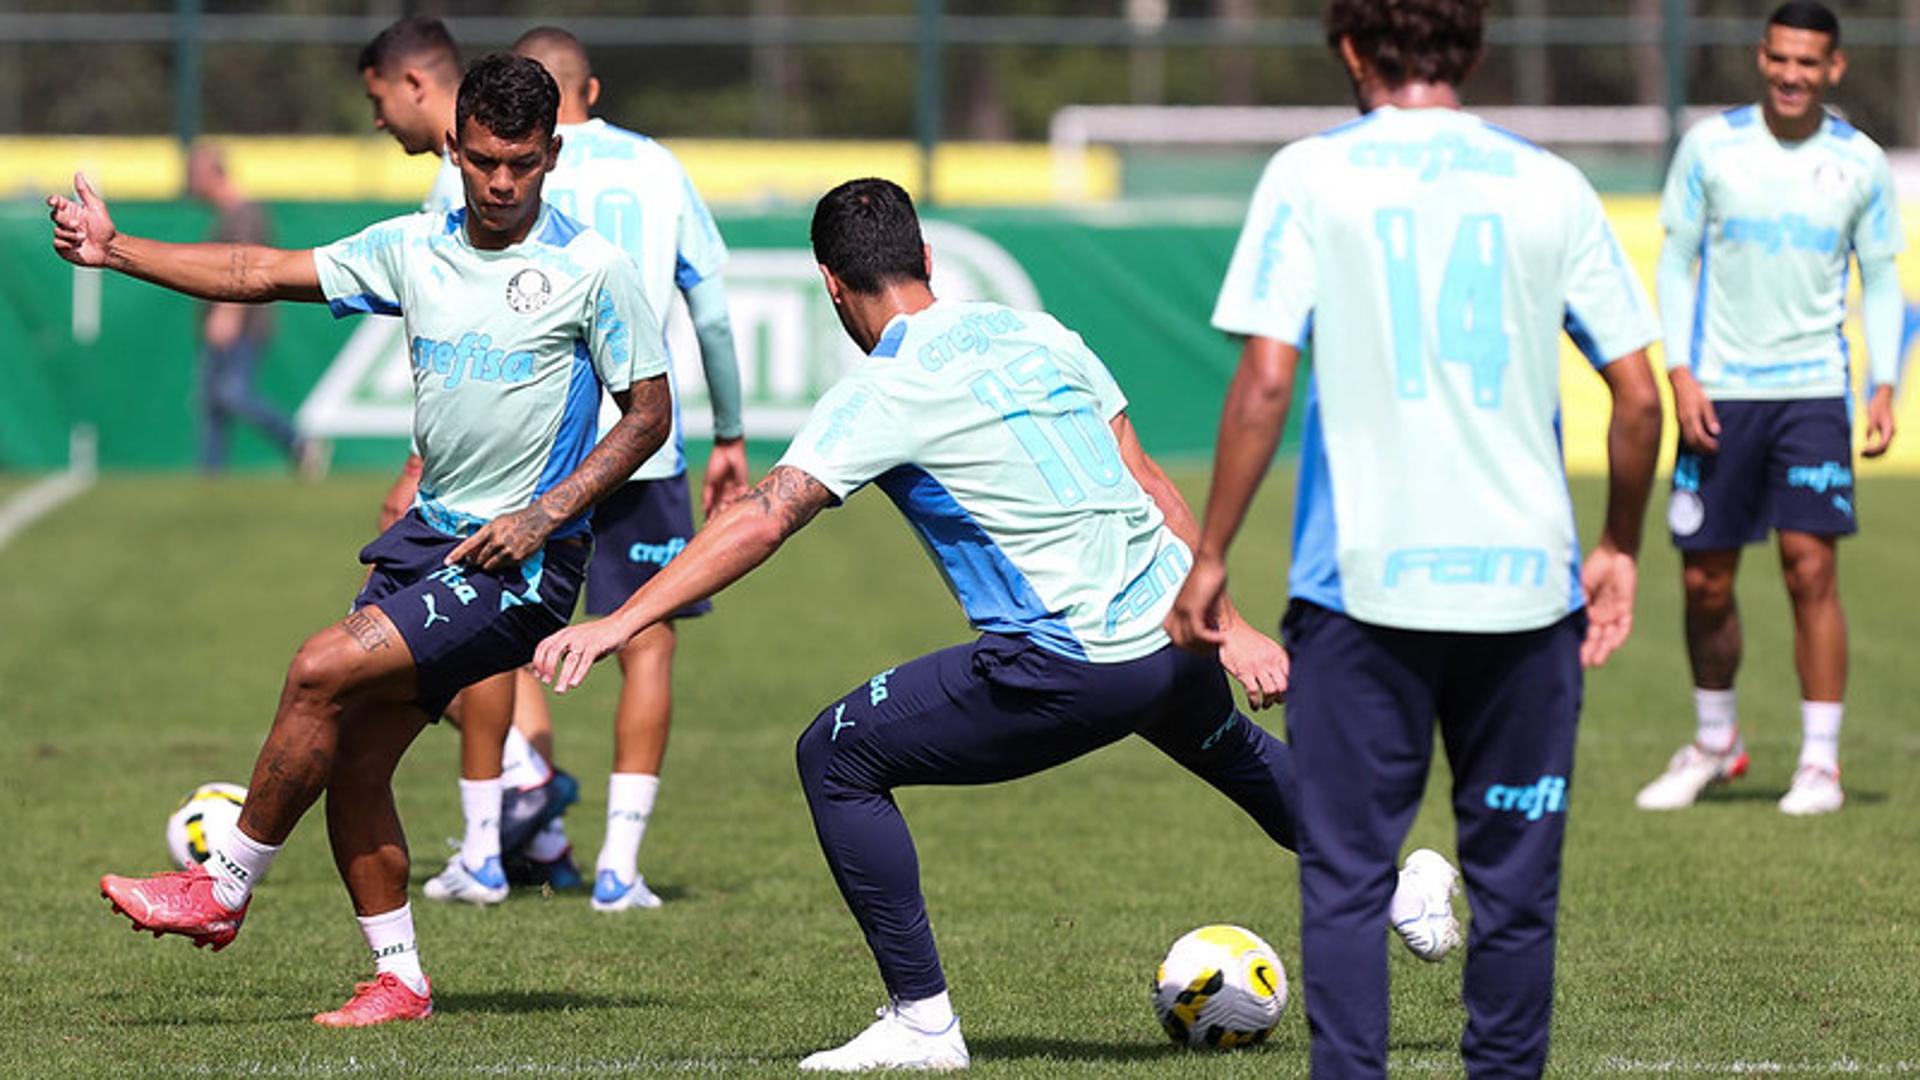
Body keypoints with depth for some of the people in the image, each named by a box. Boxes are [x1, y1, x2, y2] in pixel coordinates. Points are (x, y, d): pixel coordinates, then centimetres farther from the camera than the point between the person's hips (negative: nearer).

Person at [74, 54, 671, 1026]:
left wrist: (546, 514, -14)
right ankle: (399, 981, 13)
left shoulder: (592, 270, -8)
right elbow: (263, 275, 9)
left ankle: (224, 890, -4)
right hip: (428, 539, 6)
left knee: (322, 671, -19)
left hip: (520, 563, -6)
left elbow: (648, 412, -4)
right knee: (351, 760, 1)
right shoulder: (413, 250, 7)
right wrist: (115, 251, 3)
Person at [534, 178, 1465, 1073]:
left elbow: (760, 522, -18)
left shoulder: (883, 395, -9)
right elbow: (1152, 489, 13)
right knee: (1226, 744, 40)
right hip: (1170, 626, 7)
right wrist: (1230, 628, 17)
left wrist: (623, 622, -19)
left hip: (1071, 669, -7)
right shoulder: (1033, 335, 11)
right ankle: (1403, 889, 55)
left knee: (837, 757, 3)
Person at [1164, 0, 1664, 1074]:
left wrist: (1210, 558, -1)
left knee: (1347, 875, 2)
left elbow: (1266, 382, -8)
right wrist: (1619, 549, 18)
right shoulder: (1549, 186, 5)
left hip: (1361, 583, -2)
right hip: (1522, 580, 2)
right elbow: (1639, 395, 4)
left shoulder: (1310, 177, 0)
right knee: (1514, 881, 9)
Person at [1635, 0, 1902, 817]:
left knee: (1810, 566, -11)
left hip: (1813, 390, -1)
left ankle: (1820, 761, -3)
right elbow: (1677, 261, 5)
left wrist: (1884, 385, -3)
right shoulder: (1710, 146, 1)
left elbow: (1881, 281, 9)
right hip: (1720, 392, 1)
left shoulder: (1859, 163, 3)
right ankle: (1714, 743, 26)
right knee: (1704, 580, 5)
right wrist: (1680, 371, -5)